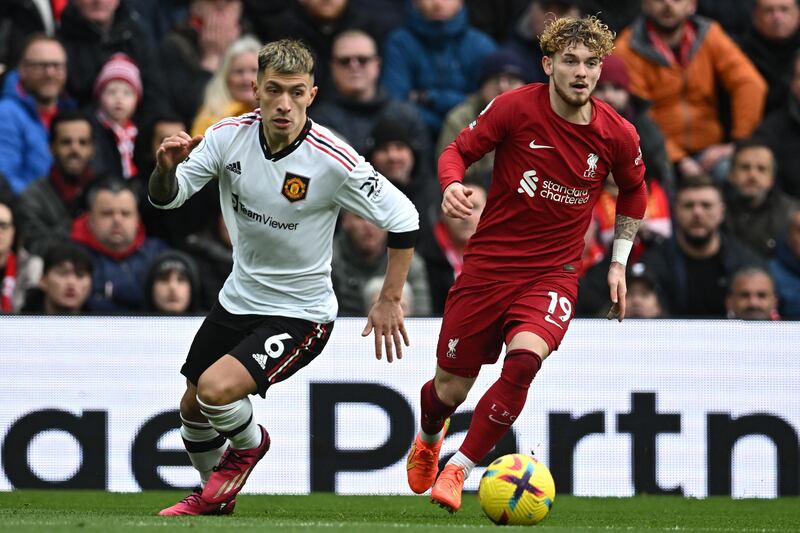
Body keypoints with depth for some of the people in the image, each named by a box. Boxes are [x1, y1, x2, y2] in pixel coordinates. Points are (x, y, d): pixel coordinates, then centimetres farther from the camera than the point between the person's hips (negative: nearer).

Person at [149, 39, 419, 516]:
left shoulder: (332, 160, -24)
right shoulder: (230, 136, -12)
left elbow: (403, 219, -15)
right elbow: (166, 198, -8)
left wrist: (390, 301, -11)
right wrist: (167, 168, -31)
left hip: (300, 313, -6)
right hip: (238, 299, 6)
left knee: (217, 388, -24)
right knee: (192, 409, 16)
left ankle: (249, 445, 10)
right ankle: (217, 496, 45)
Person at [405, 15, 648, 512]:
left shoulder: (618, 135, -5)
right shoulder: (516, 107, -11)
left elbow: (634, 191, 16)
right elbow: (458, 150, 0)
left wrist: (619, 261, 13)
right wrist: (453, 184, -22)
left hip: (554, 271, 0)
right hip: (490, 262, 0)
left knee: (525, 356, -29)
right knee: (450, 387, 5)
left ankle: (458, 469, -15)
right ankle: (429, 440, 45)